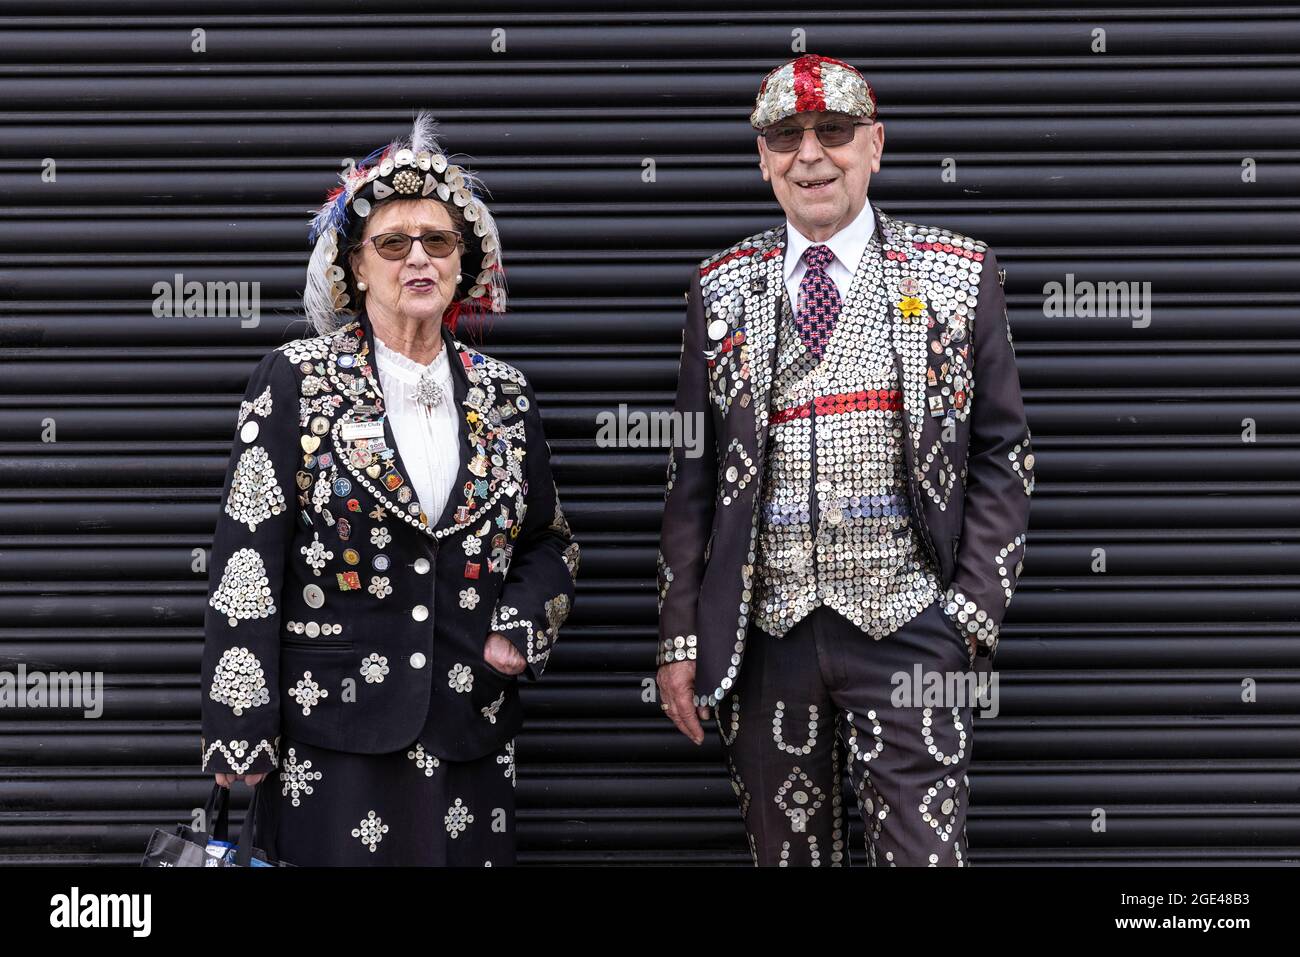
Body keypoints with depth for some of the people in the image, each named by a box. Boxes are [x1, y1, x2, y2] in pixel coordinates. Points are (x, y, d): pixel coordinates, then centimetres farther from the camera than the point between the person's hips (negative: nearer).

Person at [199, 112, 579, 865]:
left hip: (474, 732, 3)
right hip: (335, 726, -3)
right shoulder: (298, 380, -1)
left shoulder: (504, 394, 9)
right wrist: (240, 731, -9)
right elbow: (249, 556, -4)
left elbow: (550, 543, 19)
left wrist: (523, 625, -2)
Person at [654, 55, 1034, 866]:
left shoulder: (959, 274, 4)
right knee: (786, 848, 10)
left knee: (925, 850, -5)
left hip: (906, 629, -2)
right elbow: (691, 472, 9)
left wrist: (975, 612, -5)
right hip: (765, 636, 2)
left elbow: (1002, 455, 4)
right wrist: (680, 639, 4)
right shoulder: (724, 289, 8)